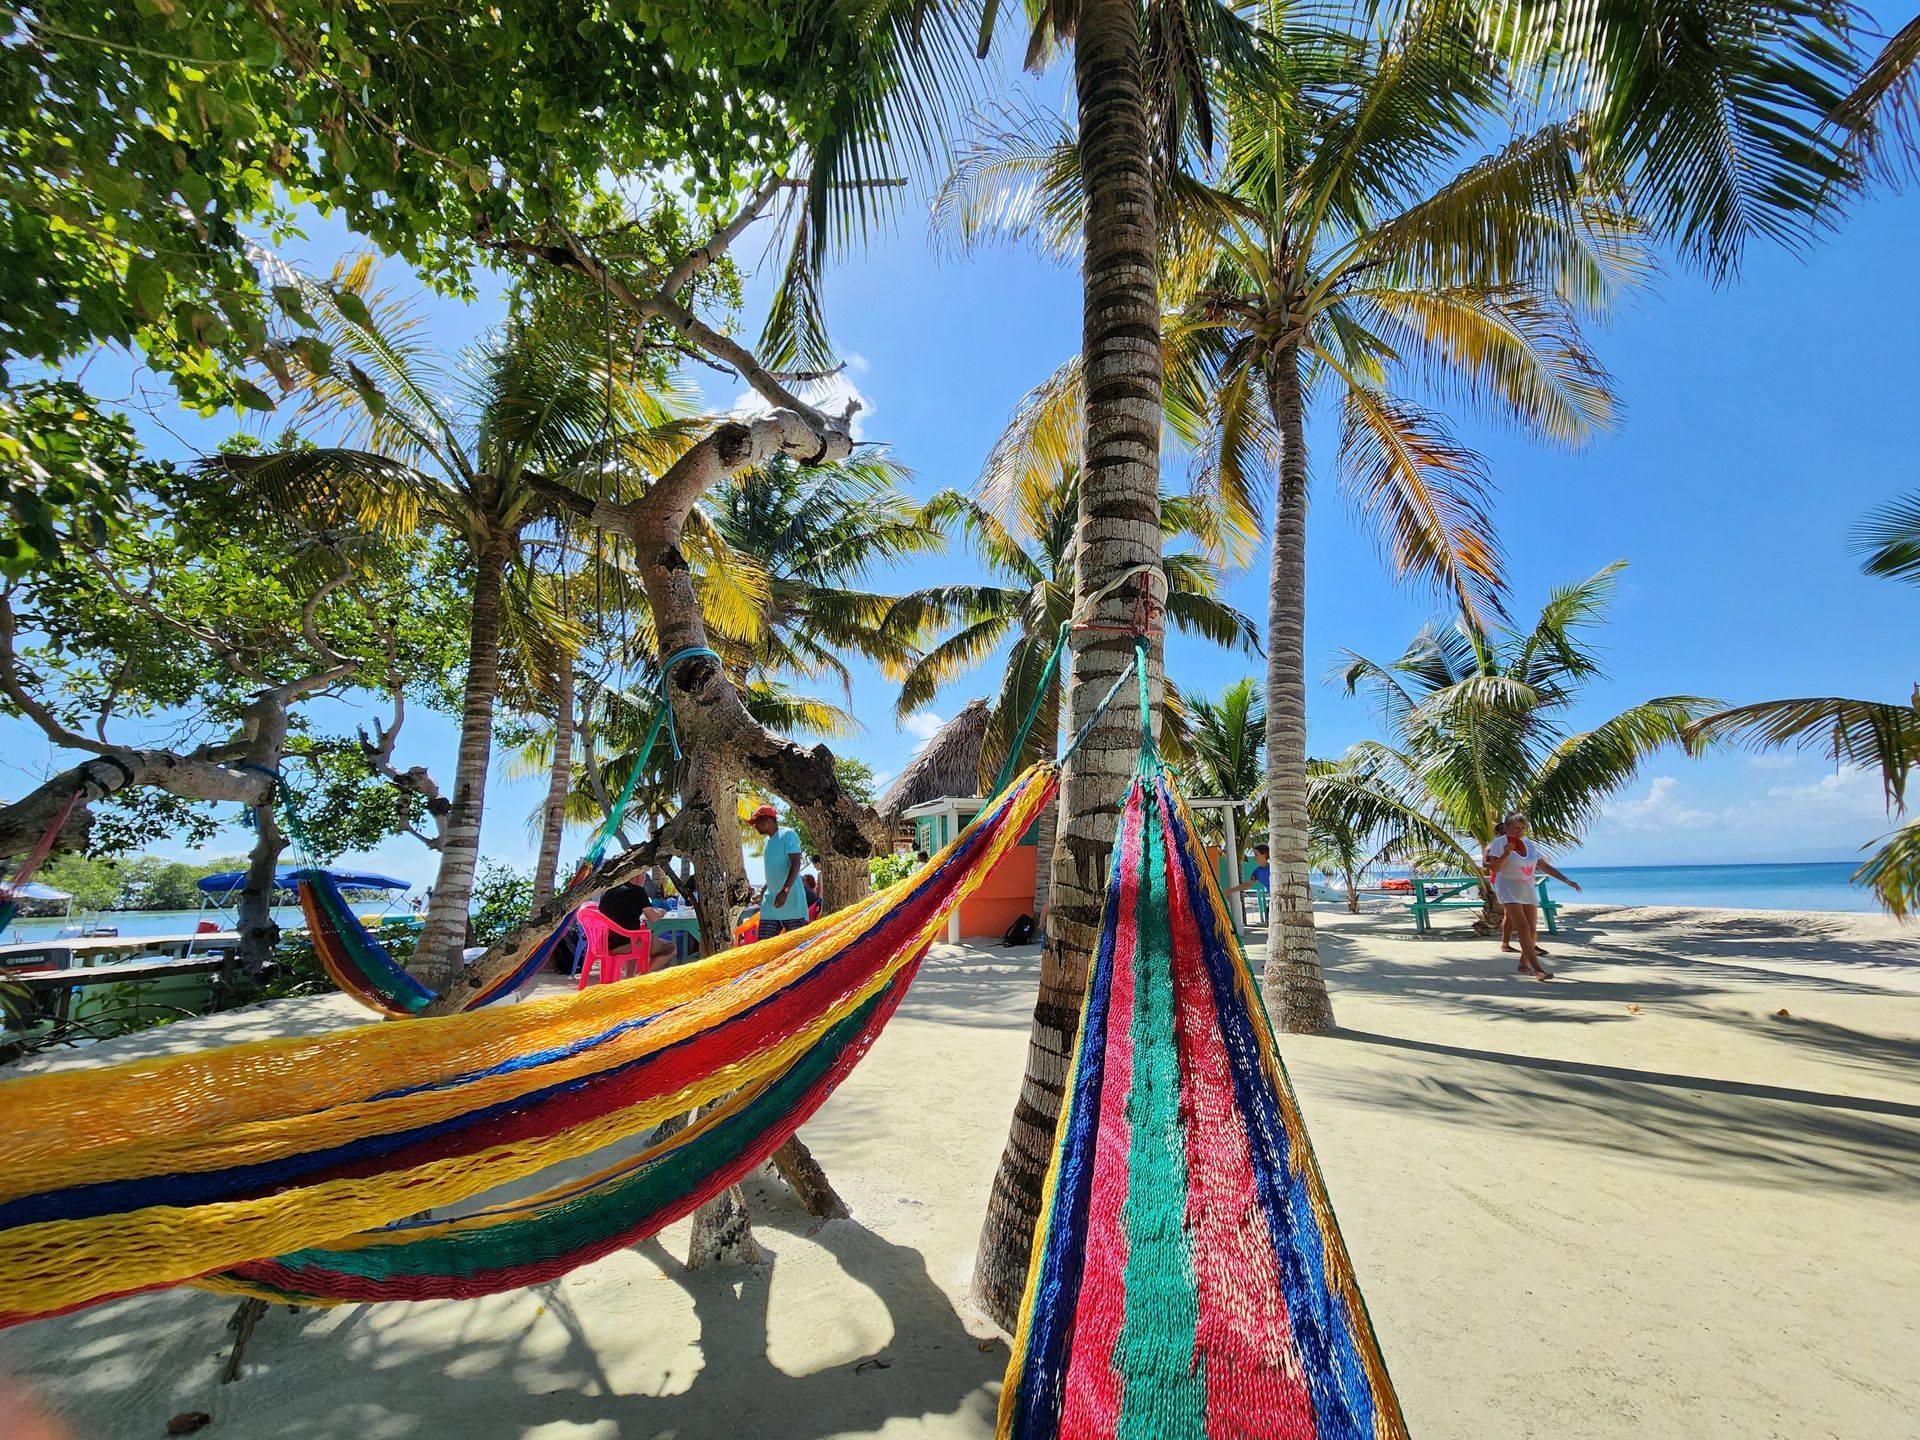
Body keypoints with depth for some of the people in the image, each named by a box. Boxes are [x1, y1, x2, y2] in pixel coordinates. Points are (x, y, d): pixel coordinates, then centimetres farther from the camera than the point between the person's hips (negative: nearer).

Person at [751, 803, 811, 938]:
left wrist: (785, 890, -27)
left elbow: (795, 864, -17)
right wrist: (764, 891, 29)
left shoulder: (787, 835, -8)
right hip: (770, 902, 8)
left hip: (791, 900, -8)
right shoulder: (768, 840, 17)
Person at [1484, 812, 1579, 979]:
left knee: (1532, 930, 6)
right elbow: (1495, 869, -16)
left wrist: (1566, 880, 7)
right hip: (1509, 891, -7)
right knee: (1523, 928, -17)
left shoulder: (1529, 845, 10)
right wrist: (1507, 853, -28)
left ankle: (1523, 964, 21)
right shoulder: (1499, 843, -9)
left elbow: (1544, 866, 14)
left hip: (1528, 891, 7)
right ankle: (1537, 969, -23)